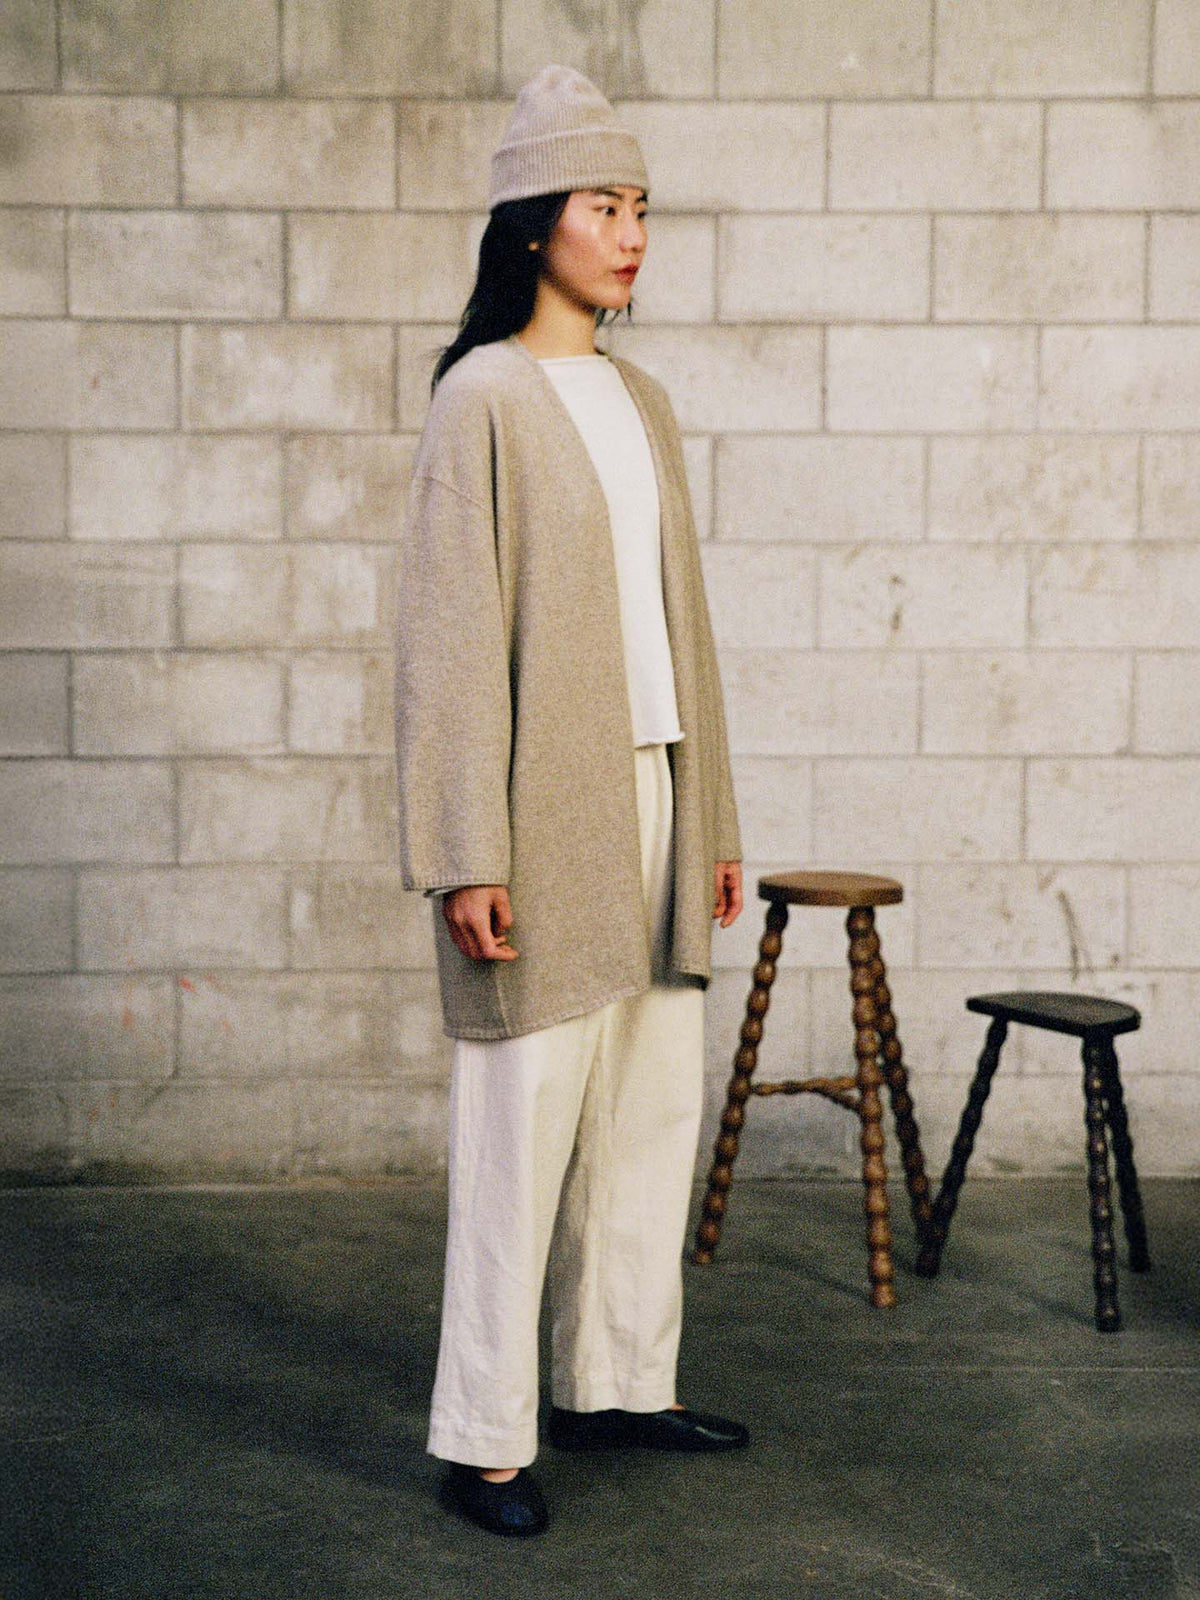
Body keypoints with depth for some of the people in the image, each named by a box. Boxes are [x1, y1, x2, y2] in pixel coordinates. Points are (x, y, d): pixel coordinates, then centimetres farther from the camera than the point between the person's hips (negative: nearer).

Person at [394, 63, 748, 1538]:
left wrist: (713, 819, 16)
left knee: (655, 1106, 12)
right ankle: (484, 1438, 8)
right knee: (525, 1121, -3)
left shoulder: (639, 405, 15)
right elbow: (449, 633, -11)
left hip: (651, 796, 8)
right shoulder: (482, 398, -6)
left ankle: (621, 1379, 26)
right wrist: (466, 852, -16)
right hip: (548, 806, -7)